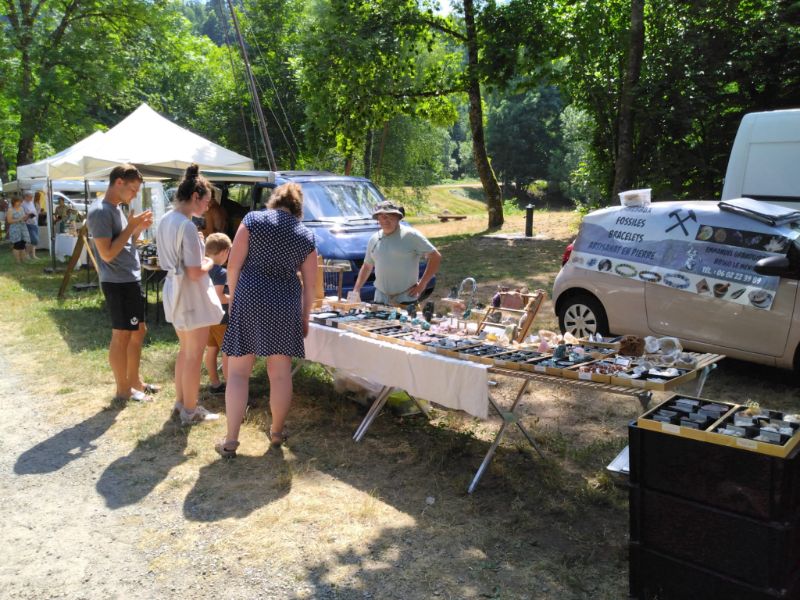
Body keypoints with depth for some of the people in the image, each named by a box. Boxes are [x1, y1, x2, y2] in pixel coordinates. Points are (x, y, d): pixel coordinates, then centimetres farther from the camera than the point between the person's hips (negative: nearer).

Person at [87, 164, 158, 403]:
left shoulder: (117, 207, 12)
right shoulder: (100, 211, -18)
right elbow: (107, 254, -23)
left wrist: (139, 228, 3)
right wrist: (131, 226, -20)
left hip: (132, 280, 10)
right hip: (118, 283, -10)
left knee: (138, 332, 18)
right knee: (121, 336, 1)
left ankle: (134, 380, 31)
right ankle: (123, 390, 13)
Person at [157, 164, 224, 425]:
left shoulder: (165, 221, 5)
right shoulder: (187, 226, -23)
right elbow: (195, 273, -25)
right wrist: (210, 263, -6)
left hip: (174, 292, 9)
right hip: (192, 296, -9)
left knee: (184, 350, 22)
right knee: (194, 355, 4)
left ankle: (180, 401, 33)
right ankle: (190, 411, 15)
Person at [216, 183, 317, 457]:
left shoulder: (252, 219, 1)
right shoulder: (306, 236, 7)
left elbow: (233, 265, -3)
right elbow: (310, 285, 8)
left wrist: (233, 298, 8)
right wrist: (305, 318, 18)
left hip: (249, 301, -2)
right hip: (285, 306, 2)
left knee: (238, 373, 4)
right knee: (280, 374, 12)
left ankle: (230, 440, 5)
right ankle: (277, 432, 25)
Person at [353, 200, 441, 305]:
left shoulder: (411, 235, -5)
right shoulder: (374, 239, 12)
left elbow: (436, 257, -5)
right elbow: (367, 266, 24)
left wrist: (422, 284, -8)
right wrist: (356, 290, 15)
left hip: (406, 298, -4)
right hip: (380, 299, 5)